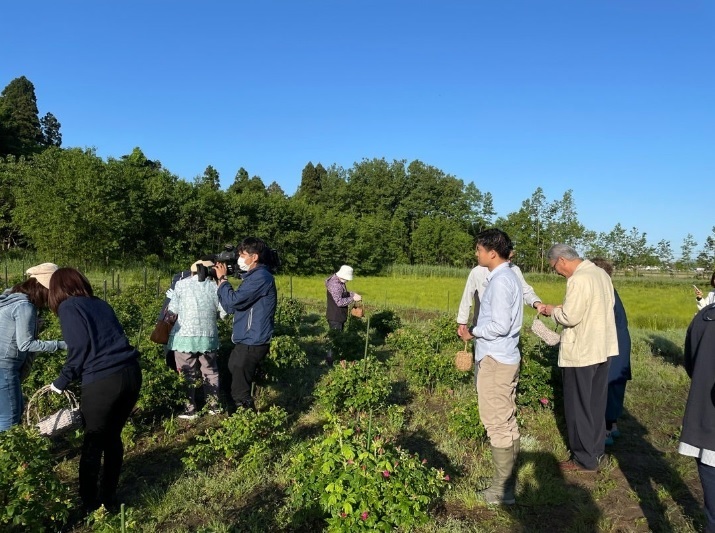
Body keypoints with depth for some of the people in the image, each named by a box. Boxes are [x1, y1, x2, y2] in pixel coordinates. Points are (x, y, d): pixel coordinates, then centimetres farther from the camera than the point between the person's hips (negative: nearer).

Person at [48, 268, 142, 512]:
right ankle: (109, 499, 33)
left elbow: (80, 349, -8)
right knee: (113, 438, 20)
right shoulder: (101, 304, 20)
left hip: (102, 381, -6)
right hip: (131, 373, 6)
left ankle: (89, 506, 25)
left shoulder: (68, 306, 2)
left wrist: (60, 384, 6)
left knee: (93, 444, 11)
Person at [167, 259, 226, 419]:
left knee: (187, 374, 8)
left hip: (185, 335, -2)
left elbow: (173, 310, 1)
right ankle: (214, 406, 22)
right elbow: (223, 312, 8)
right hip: (208, 336, 2)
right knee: (210, 372, 16)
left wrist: (172, 297, 20)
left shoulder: (181, 284, 0)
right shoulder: (214, 286, 5)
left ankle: (190, 409, 12)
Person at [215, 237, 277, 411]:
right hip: (247, 341, 10)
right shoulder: (254, 276, 16)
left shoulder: (261, 276, -16)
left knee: (240, 391, -3)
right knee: (238, 385, 19)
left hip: (252, 343, -10)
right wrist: (221, 281, 5)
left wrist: (222, 279, -7)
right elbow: (230, 306, 14)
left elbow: (233, 300, -22)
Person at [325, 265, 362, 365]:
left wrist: (353, 294, 2)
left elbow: (344, 293, 19)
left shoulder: (340, 282, 5)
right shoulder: (335, 285, -27)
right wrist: (353, 299, -25)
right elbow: (339, 302, -29)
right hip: (335, 317, -10)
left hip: (339, 316, 10)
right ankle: (330, 360, 6)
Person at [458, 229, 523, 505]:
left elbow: (500, 325, -24)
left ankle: (502, 490, 10)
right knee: (507, 422, 16)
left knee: (497, 424, -1)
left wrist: (473, 332, -10)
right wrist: (477, 329, 9)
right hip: (506, 357, 10)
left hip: (494, 360, -10)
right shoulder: (510, 276, 12)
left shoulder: (499, 281, -19)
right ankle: (507, 481, 29)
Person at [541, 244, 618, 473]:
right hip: (603, 348, 9)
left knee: (578, 406, 5)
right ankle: (597, 450, 32)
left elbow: (570, 317, -24)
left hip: (581, 353, -9)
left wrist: (553, 310, -3)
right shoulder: (601, 273, 7)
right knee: (597, 404, 19)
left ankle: (585, 459, 15)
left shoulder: (578, 280, -22)